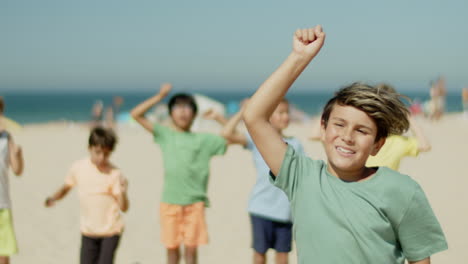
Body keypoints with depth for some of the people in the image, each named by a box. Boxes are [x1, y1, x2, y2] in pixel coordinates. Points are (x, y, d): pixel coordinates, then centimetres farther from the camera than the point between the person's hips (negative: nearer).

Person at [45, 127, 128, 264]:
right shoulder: (78, 167, -4)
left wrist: (122, 192, -36)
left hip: (111, 229, -4)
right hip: (88, 231, 4)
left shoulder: (114, 174, -14)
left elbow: (124, 207, -16)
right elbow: (66, 187, 13)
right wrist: (53, 198, -5)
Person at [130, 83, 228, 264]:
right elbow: (136, 114, 3)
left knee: (191, 249, 2)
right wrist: (159, 96, 0)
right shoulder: (165, 134, 8)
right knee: (172, 248, 8)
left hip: (195, 203, 0)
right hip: (170, 202, 0)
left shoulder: (204, 139, 10)